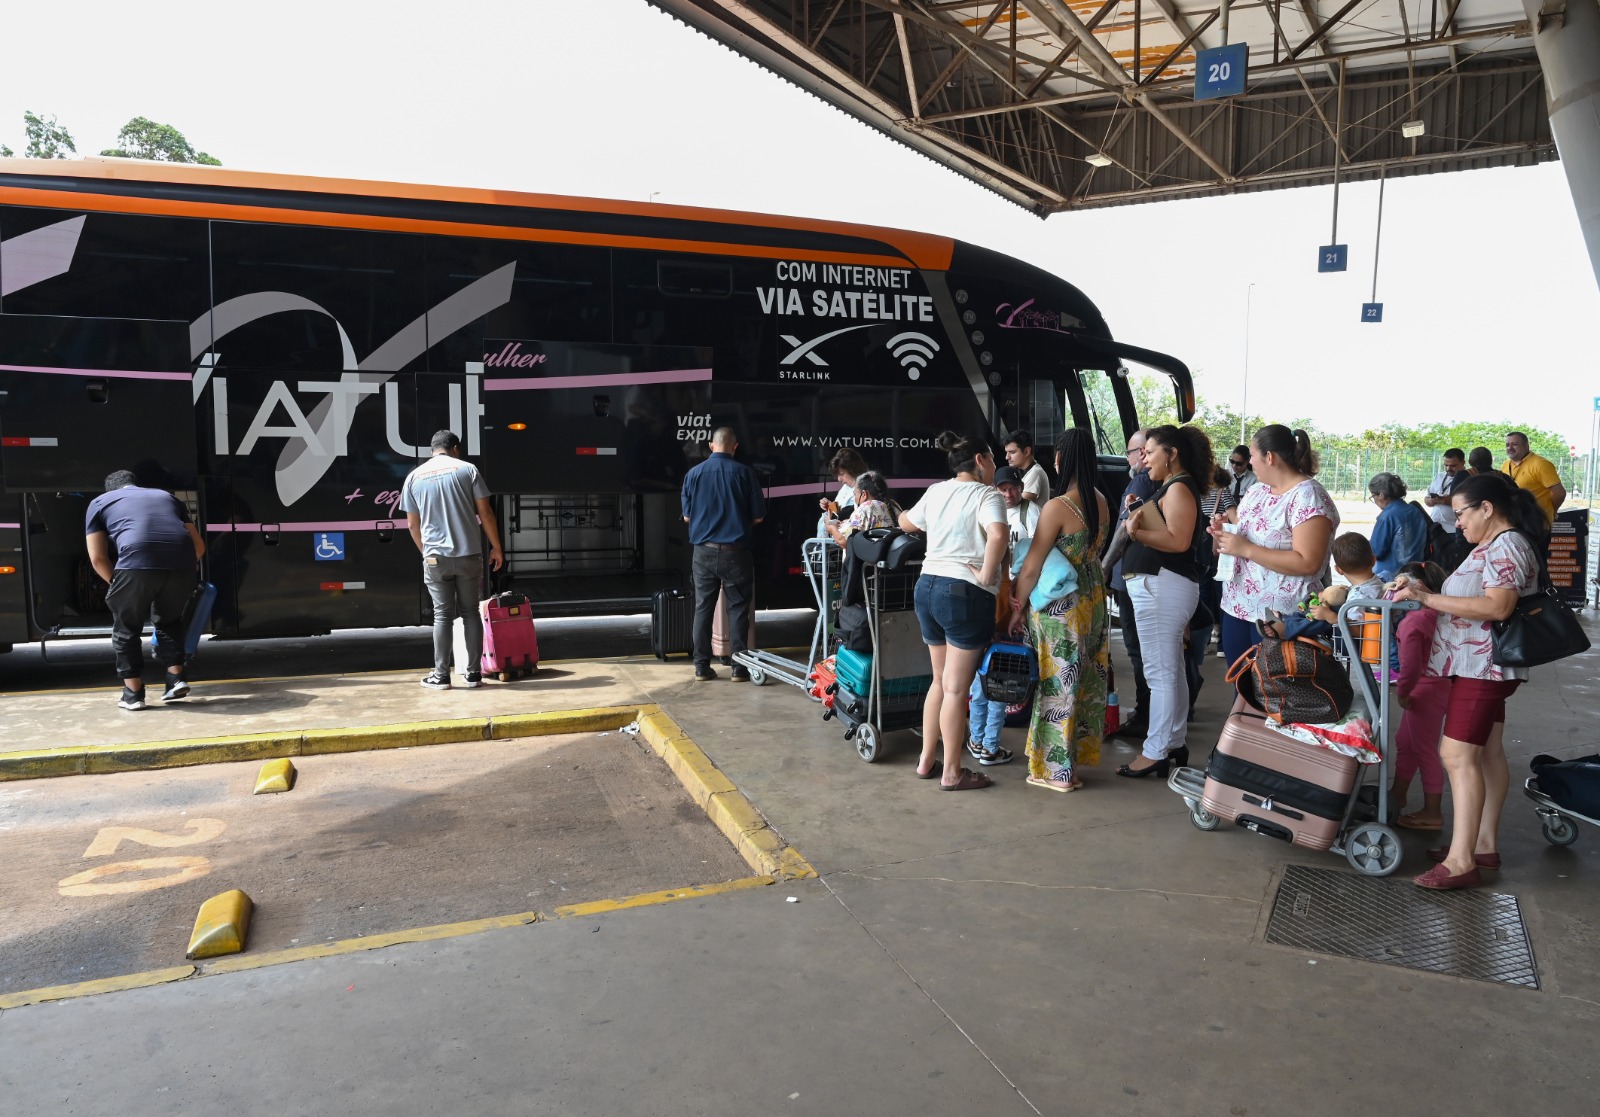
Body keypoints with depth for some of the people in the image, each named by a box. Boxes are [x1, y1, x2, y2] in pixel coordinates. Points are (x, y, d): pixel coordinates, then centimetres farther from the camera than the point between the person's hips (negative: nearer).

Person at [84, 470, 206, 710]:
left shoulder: (99, 502, 27)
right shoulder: (166, 496, 35)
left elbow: (98, 558, 14)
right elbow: (199, 545, 29)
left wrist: (119, 584, 28)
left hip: (137, 564, -3)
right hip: (182, 563, 3)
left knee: (126, 629, 20)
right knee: (168, 621, 29)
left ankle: (133, 693, 21)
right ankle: (177, 678, 22)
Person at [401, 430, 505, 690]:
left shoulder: (414, 477, 8)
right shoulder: (467, 469, 2)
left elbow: (413, 524, 12)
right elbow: (485, 513, -1)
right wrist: (496, 547, 7)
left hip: (435, 558, 1)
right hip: (469, 554, -1)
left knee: (442, 615, 6)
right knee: (471, 612, 8)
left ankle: (441, 676, 7)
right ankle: (473, 673, 9)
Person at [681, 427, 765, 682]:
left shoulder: (694, 474, 0)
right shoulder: (744, 473, -6)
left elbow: (687, 516, 5)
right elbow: (758, 517, -2)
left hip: (704, 552, 2)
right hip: (735, 552, -2)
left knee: (703, 608, 9)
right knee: (737, 608, 6)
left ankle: (702, 667, 12)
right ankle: (739, 667, 8)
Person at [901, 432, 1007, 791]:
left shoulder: (935, 492, 11)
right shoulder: (986, 495, -9)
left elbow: (906, 523, 29)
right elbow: (998, 536, -29)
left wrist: (906, 512, 48)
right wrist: (986, 577, -18)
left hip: (927, 586, 7)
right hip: (964, 593, -7)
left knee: (940, 680, 19)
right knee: (956, 688, 0)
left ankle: (926, 760, 26)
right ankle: (952, 773, 9)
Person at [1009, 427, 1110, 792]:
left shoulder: (1058, 507, -20)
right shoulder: (1101, 502, 2)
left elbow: (1031, 568, -18)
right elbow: (1092, 551, 8)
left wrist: (1017, 608, -4)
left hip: (1060, 607, -7)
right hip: (1094, 598, 7)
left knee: (1057, 683, 4)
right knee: (1085, 680, 16)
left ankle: (1056, 770, 14)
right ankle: (1078, 754, 30)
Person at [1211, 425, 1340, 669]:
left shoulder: (1308, 497, -15)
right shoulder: (1256, 491, 11)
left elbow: (1307, 563, -23)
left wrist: (1245, 549, -22)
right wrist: (1224, 530, -1)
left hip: (1280, 615, -8)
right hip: (1238, 604, 8)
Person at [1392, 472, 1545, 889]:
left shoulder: (1506, 546, -16)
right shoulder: (1496, 546, 16)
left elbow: (1498, 606, -28)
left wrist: (1427, 598, -27)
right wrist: (1429, 594, 7)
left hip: (1482, 668, -11)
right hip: (1481, 666, 11)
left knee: (1458, 755, -13)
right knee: (1487, 753, 14)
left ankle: (1460, 861, -12)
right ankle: (1485, 844, 22)